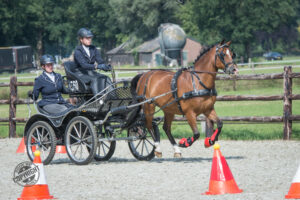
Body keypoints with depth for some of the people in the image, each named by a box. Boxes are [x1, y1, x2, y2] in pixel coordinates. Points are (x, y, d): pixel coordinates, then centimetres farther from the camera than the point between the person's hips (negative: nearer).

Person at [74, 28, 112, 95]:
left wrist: (106, 67, -26)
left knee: (106, 78, -23)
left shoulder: (93, 49, 8)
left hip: (91, 73, 6)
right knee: (95, 80, -35)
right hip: (81, 74, -6)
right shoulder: (78, 51, -12)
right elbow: (84, 65, -27)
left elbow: (100, 60, -2)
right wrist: (97, 66, -42)